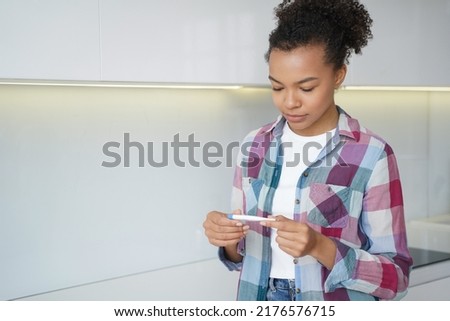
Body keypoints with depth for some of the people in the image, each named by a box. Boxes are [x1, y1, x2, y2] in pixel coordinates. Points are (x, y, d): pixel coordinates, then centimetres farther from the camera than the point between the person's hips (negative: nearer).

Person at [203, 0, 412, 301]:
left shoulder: (372, 156, -15)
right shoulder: (254, 147, -2)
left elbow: (396, 278, -13)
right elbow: (246, 254, 6)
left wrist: (320, 247, -26)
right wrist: (229, 241, -15)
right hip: (261, 300, 4)